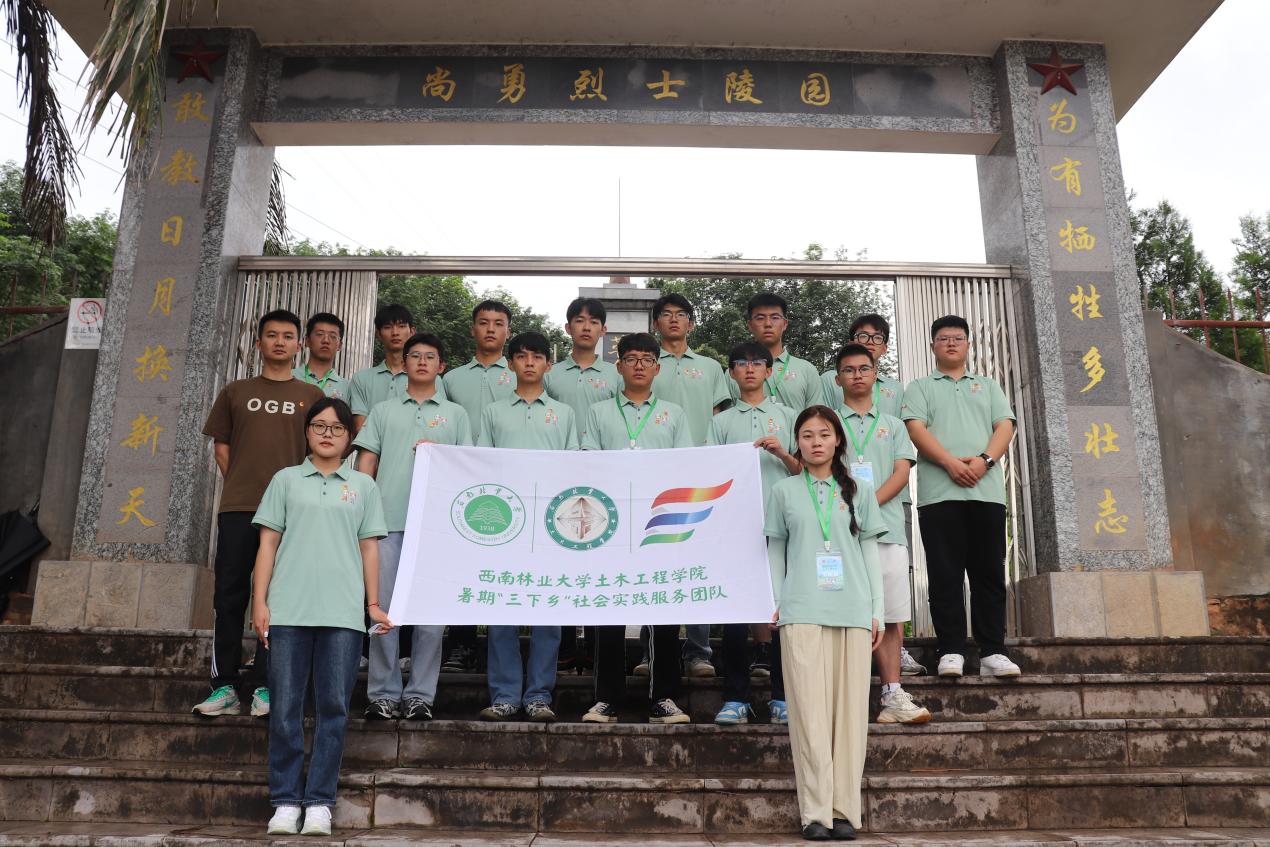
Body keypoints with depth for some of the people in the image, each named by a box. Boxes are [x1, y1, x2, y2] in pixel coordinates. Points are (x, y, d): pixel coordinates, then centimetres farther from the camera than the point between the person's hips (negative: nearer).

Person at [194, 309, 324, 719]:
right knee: (229, 596, 2)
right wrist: (242, 486, 3)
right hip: (237, 508, 1)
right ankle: (224, 687, 9)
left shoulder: (312, 396, 11)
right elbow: (221, 447, 13)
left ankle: (265, 687, 7)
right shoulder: (235, 392, 15)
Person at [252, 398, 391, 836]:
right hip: (288, 610, 0)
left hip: (342, 613, 0)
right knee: (286, 708, 3)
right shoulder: (286, 480, 11)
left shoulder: (362, 485, 12)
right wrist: (259, 601, 0)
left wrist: (373, 604, 5)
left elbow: (369, 547, 10)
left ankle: (319, 801, 10)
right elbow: (268, 543, 8)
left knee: (333, 708, 2)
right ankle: (286, 800, 13)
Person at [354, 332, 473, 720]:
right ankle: (382, 694, 7)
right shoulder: (383, 411, 18)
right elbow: (366, 463, 12)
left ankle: (420, 695, 7)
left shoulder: (455, 414, 17)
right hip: (388, 520, 0)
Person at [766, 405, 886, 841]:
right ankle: (815, 812, -1)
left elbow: (870, 552, 12)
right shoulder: (784, 490, 11)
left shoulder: (859, 490, 13)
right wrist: (774, 602, 4)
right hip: (800, 611, -1)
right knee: (809, 708, -5)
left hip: (853, 611, 1)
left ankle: (845, 809, 7)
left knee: (850, 707, 0)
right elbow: (775, 551, 13)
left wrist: (876, 610, 7)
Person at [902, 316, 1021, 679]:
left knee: (989, 573, 1)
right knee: (945, 574, -3)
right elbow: (916, 428, -1)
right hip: (938, 493, -2)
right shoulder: (919, 388, 15)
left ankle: (992, 653, 5)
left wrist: (984, 460, -11)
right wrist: (950, 462, -16)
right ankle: (951, 652, 2)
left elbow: (1005, 426, 9)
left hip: (987, 490, 2)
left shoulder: (988, 386, 23)